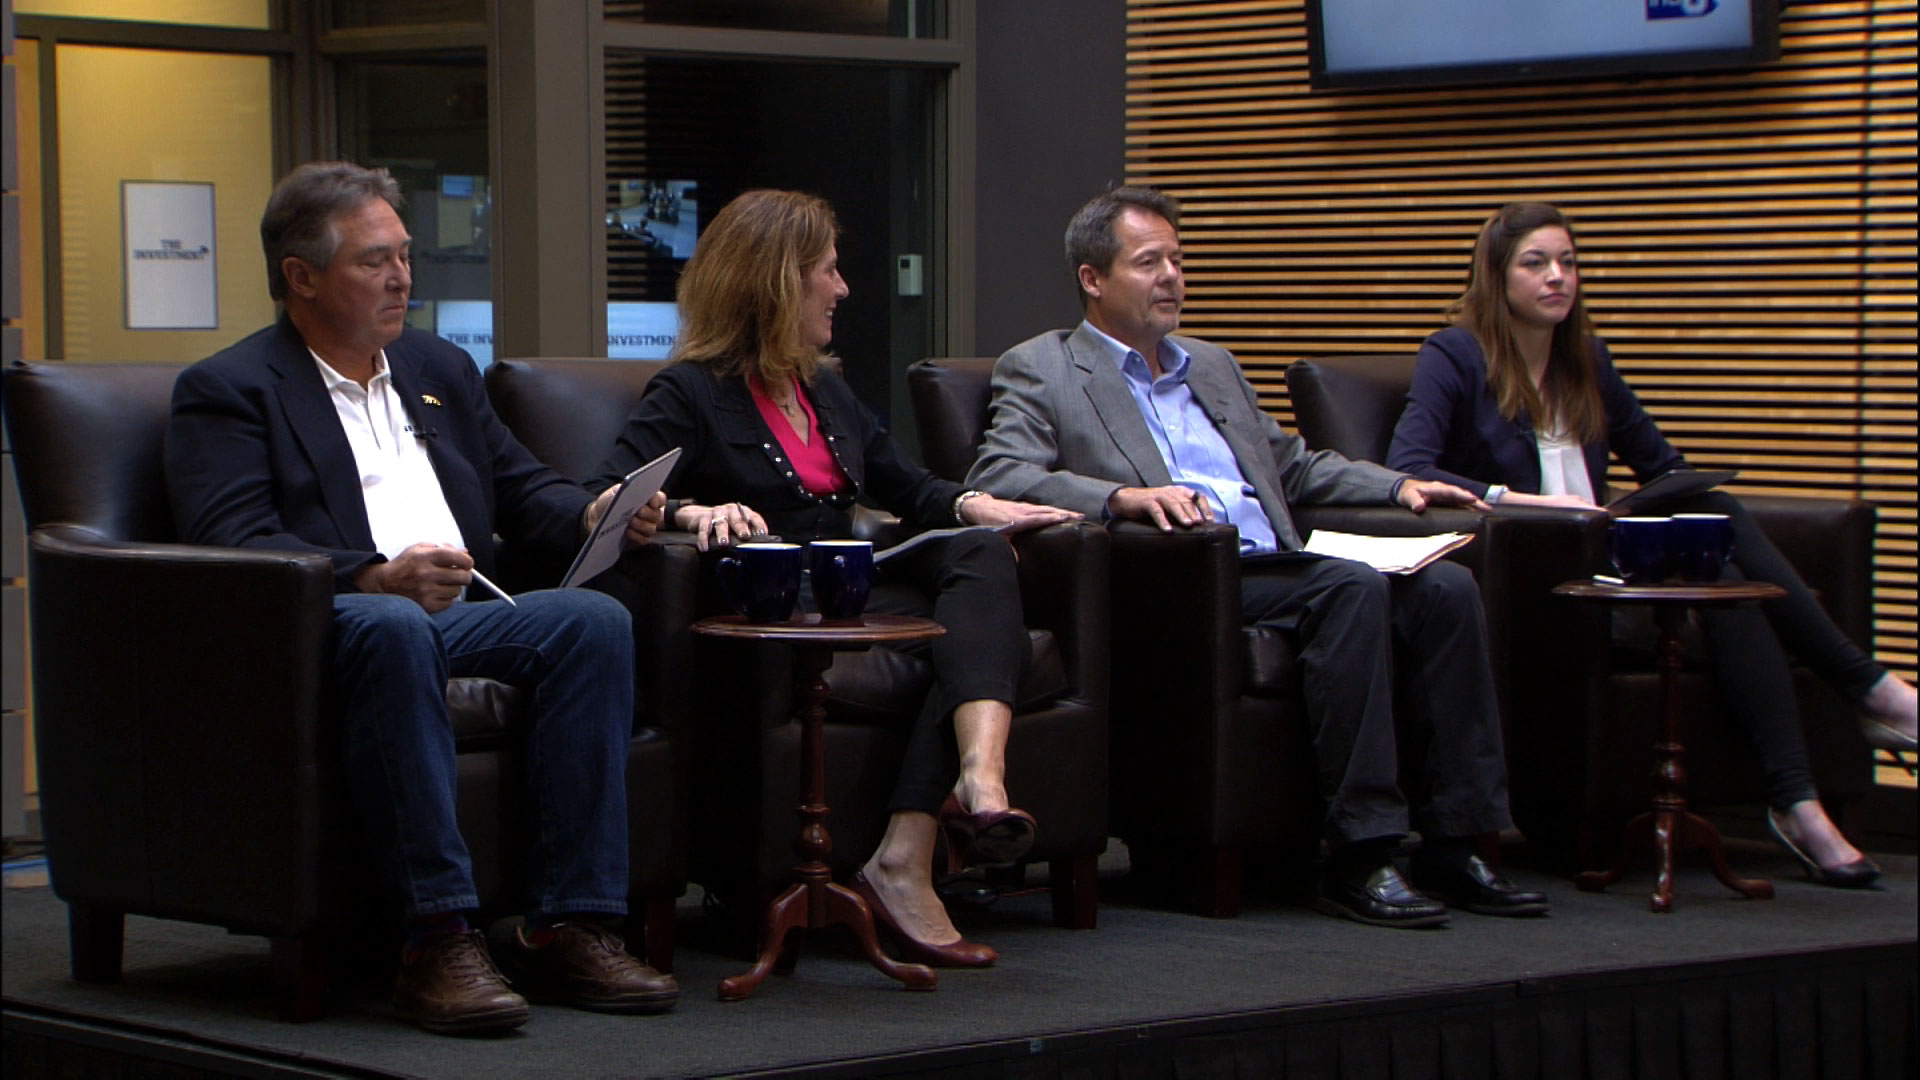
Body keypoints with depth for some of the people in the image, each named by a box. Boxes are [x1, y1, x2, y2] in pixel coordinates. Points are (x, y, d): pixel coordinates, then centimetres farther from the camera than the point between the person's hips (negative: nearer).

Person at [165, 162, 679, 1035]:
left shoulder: (442, 371, 27)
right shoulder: (227, 391, 4)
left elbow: (521, 489, 29)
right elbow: (232, 543, -11)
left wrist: (594, 514, 4)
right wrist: (374, 577, -27)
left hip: (459, 616, 6)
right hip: (327, 625, -6)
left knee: (594, 619, -23)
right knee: (392, 627, -40)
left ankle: (572, 925, -27)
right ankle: (437, 940, -41)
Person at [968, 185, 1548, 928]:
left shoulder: (1213, 366, 30)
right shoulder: (1039, 370, 8)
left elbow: (1293, 467, 36)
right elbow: (997, 477, -8)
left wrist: (1401, 485, 18)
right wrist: (1122, 495, -24)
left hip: (1275, 568, 7)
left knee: (1443, 587, -17)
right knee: (1353, 587, -31)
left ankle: (1454, 844, -16)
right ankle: (1359, 858, -30)